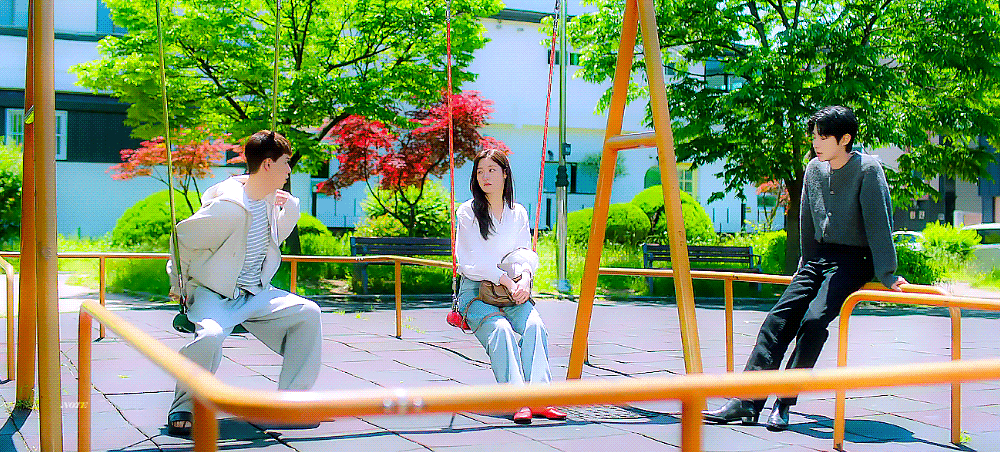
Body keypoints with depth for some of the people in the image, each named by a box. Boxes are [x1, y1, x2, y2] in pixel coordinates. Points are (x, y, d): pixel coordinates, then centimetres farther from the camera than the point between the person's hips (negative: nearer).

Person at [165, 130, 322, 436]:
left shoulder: (270, 198, 0)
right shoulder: (228, 207, -25)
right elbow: (182, 238, -14)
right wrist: (180, 285, -3)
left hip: (256, 295, 7)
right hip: (214, 295, -7)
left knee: (307, 312, -8)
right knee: (210, 335, -35)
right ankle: (183, 408, -9)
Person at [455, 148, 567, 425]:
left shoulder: (518, 213, 14)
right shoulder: (467, 212, 2)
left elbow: (525, 252, 6)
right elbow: (474, 261, -7)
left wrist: (524, 276, -17)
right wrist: (507, 281, -18)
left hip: (513, 291, 3)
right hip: (475, 291, -3)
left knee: (534, 324, -29)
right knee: (500, 329, -34)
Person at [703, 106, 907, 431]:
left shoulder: (868, 169, -11)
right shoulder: (814, 169, 7)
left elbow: (879, 223, -14)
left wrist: (887, 275, -15)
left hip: (854, 260, -6)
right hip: (820, 257, 6)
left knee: (814, 320, -26)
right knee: (778, 317, -10)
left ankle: (784, 404, -20)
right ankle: (747, 401, -14)